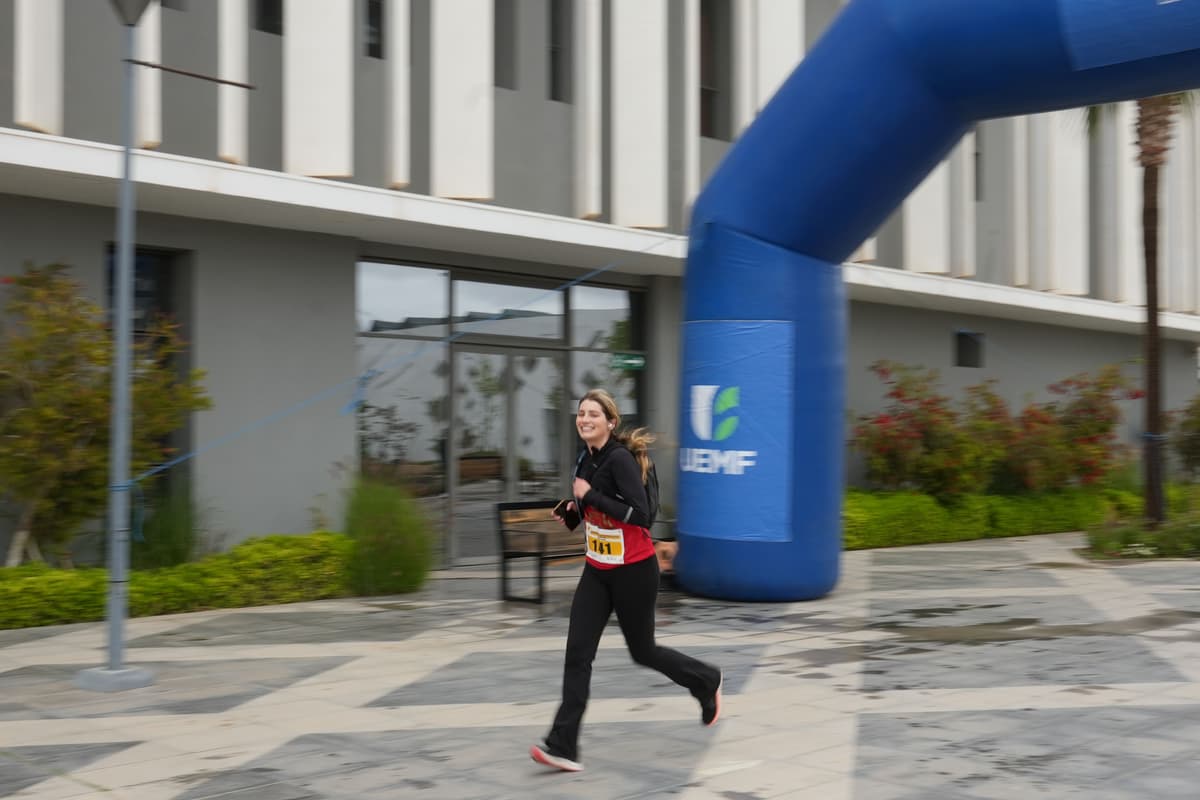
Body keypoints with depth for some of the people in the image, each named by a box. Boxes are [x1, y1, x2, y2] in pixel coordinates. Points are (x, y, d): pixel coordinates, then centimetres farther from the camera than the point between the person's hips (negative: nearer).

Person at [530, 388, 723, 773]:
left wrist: (590, 495, -24)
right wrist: (576, 508, 3)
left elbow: (640, 514, -26)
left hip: (633, 571, -7)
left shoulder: (620, 459, -20)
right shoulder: (586, 460, 6)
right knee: (578, 652, -4)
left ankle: (707, 682, 37)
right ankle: (563, 746, -5)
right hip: (597, 571, 7)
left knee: (642, 651, 9)